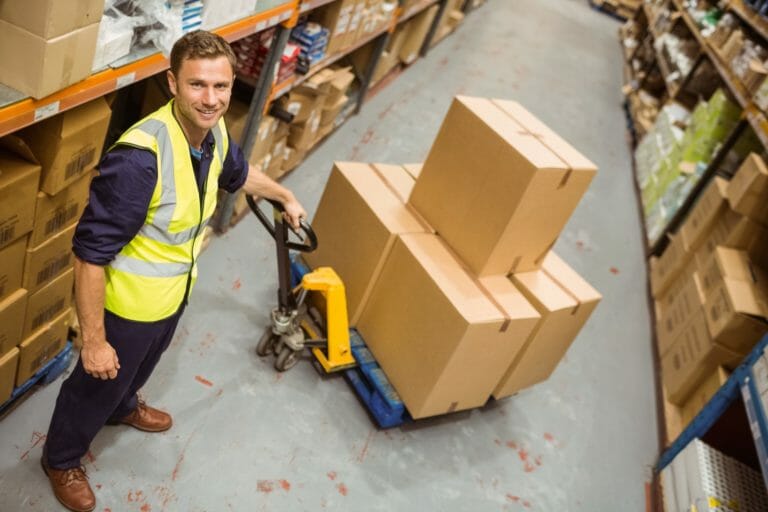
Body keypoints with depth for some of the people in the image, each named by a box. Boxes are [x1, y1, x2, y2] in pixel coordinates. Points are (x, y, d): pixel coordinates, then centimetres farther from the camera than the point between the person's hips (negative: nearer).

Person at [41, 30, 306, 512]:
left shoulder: (214, 132, -11)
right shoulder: (140, 157, -37)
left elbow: (238, 172, 15)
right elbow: (90, 254, -31)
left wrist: (286, 196, 27)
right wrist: (93, 340, -25)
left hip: (175, 291, 7)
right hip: (128, 302, -7)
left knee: (142, 365, 34)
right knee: (97, 384, 19)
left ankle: (123, 407, 66)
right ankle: (62, 459, 49)